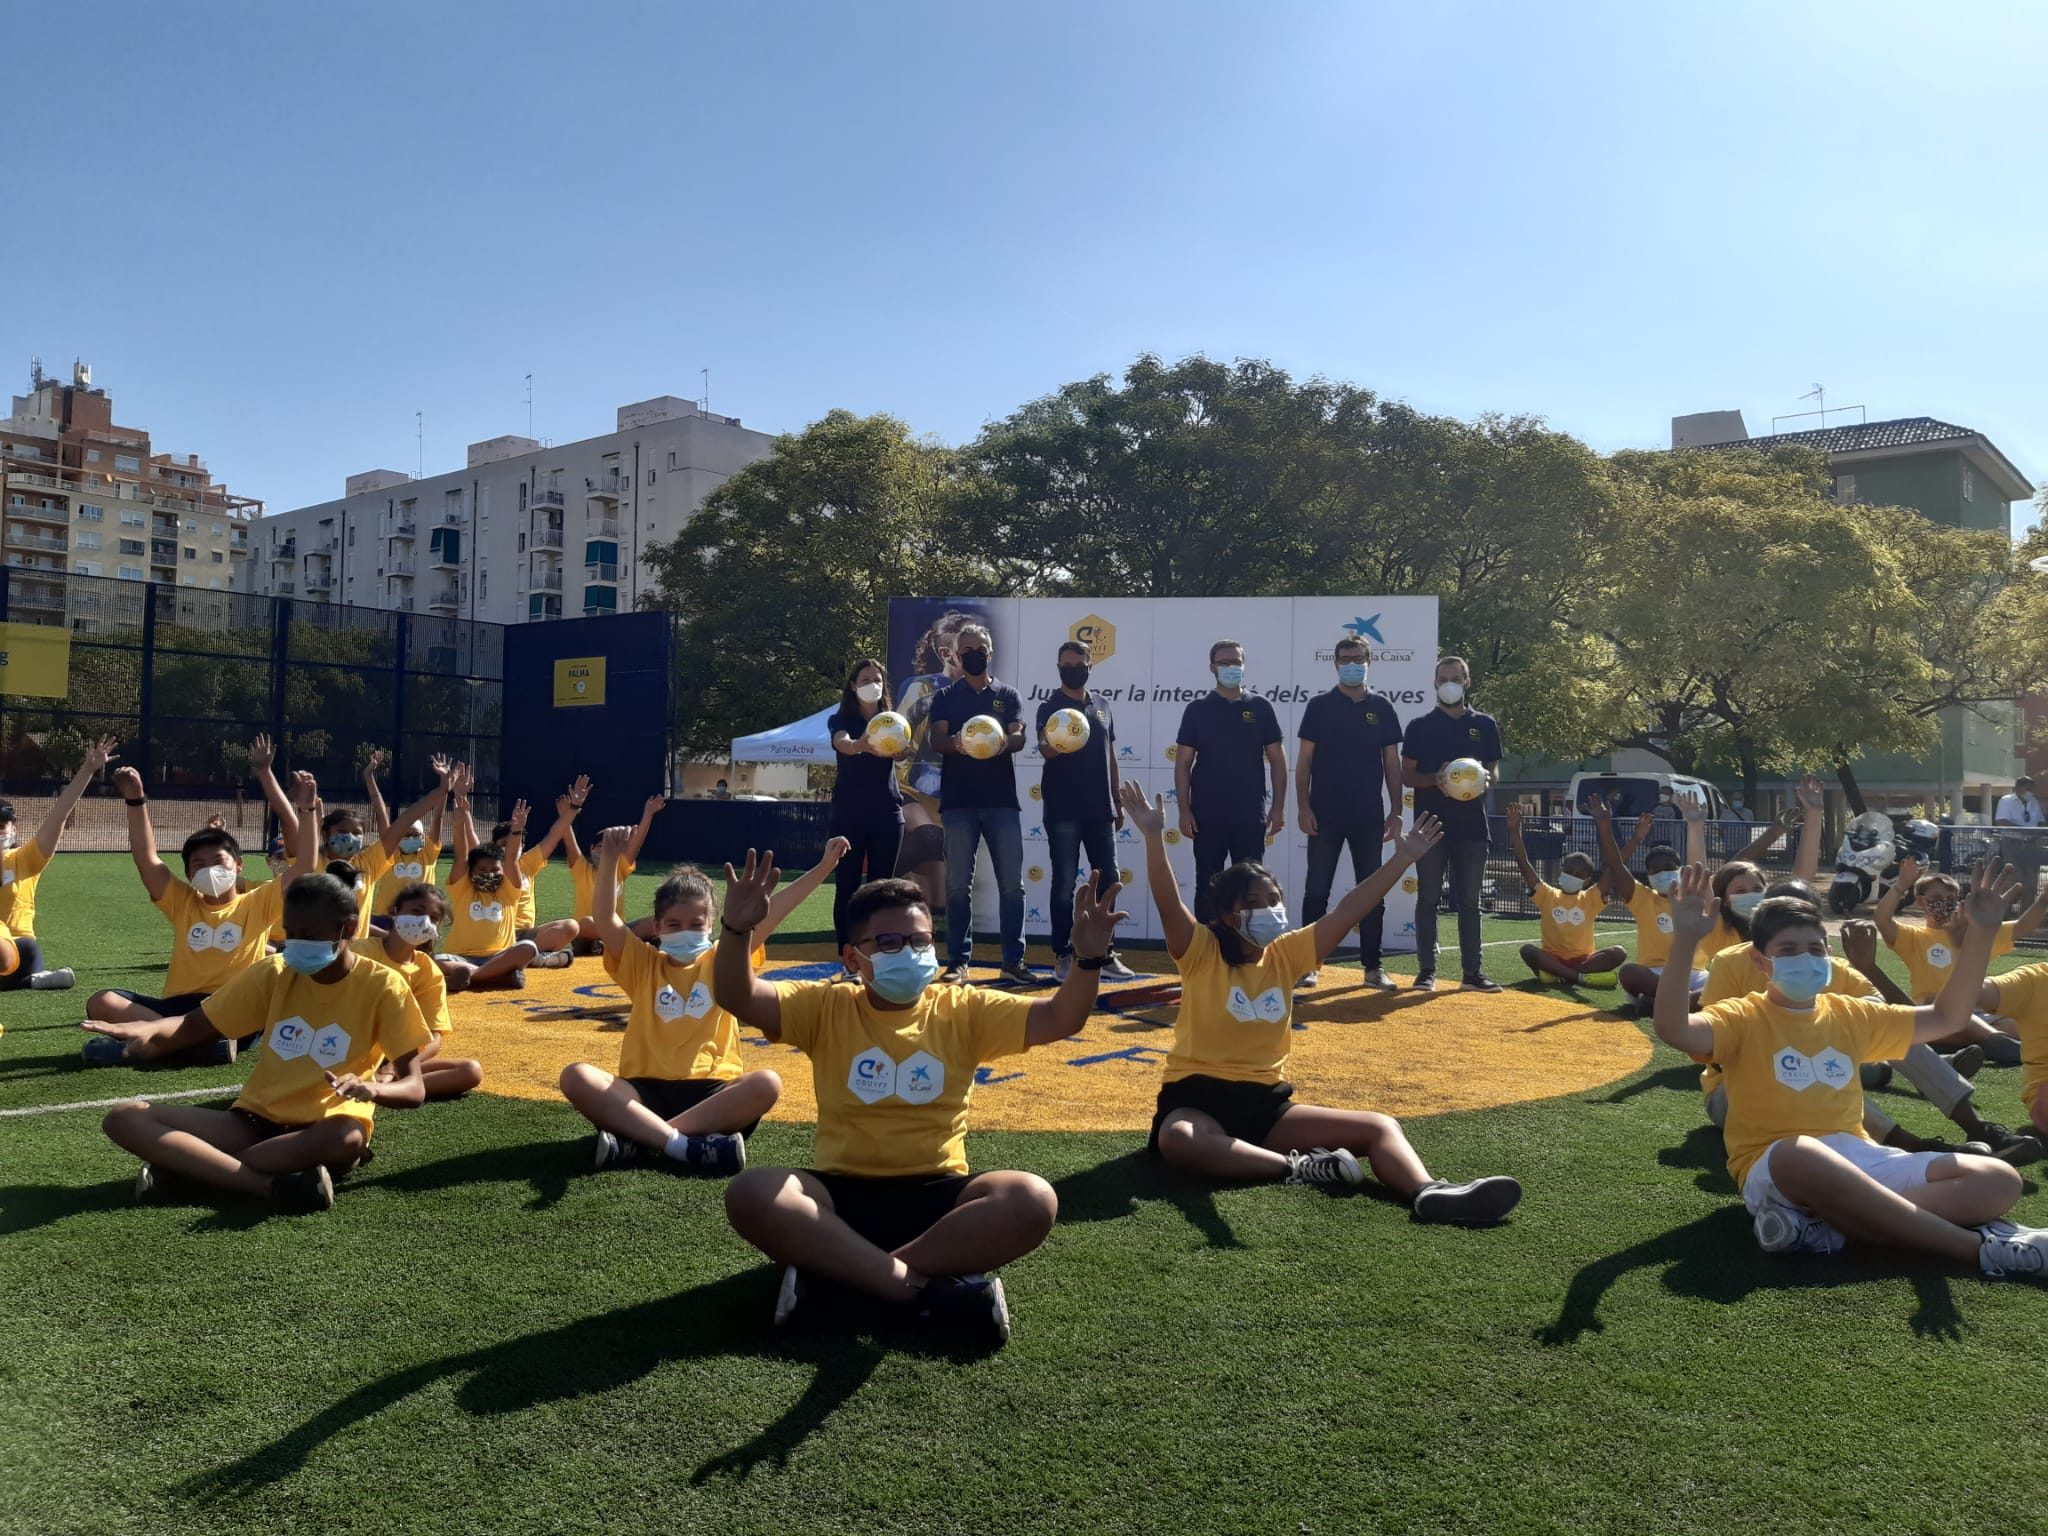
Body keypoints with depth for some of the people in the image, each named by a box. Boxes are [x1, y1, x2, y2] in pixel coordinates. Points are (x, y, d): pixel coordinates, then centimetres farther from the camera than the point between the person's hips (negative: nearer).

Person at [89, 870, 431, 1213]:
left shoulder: (383, 986, -9)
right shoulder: (272, 973, 3)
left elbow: (414, 1088, -11)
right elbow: (194, 1027, 4)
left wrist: (372, 1088, -35)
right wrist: (148, 1031, -20)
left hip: (324, 1133, -4)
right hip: (255, 1123, 5)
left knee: (348, 1138, -41)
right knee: (124, 1118, -16)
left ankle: (184, 1165, -25)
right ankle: (271, 1184, -33)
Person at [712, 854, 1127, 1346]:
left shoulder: (964, 1010, 6)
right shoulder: (825, 1007, 4)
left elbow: (1058, 1019, -3)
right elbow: (738, 999, -10)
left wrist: (1088, 959, -22)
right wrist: (737, 929, -30)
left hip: (937, 1194, 1)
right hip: (843, 1192, 0)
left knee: (1033, 1201, -30)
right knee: (750, 1194, -30)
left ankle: (832, 1272, -26)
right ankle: (923, 1286, -29)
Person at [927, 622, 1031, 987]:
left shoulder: (1008, 695, 11)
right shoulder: (946, 698, 9)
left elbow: (1019, 738, -2)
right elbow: (937, 739, -4)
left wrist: (1001, 741, -27)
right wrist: (955, 743, -29)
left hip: (1002, 801, 1)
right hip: (958, 802, -1)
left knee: (1012, 883, 0)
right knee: (958, 885, 0)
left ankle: (1013, 961, 6)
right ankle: (958, 962, 6)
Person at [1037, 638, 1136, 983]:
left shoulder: (1102, 707, 13)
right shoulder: (1050, 707, -3)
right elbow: (1045, 749, -21)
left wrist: (1117, 803, 14)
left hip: (1100, 810, 5)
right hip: (1063, 811, -5)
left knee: (1107, 881, 7)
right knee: (1064, 883, -2)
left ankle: (1104, 953, 17)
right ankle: (1063, 956, 5)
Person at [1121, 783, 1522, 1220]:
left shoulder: (1286, 955, 8)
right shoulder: (1201, 953, -7)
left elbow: (1347, 911, 4)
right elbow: (1168, 903, -24)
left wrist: (1403, 858, -3)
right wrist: (1155, 837, -39)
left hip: (1266, 1102, 5)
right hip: (1197, 1096, -5)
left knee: (1381, 1127, -12)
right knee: (1178, 1140, -42)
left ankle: (1427, 1192, -38)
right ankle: (1296, 1167, -33)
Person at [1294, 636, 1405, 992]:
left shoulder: (1382, 707, 6)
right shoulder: (1319, 706, 1)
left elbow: (1392, 763, 8)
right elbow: (1304, 761, 0)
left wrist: (1395, 811, 2)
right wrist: (1303, 807, -9)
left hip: (1369, 816, 2)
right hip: (1326, 815, -2)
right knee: (1317, 890, 2)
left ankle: (1373, 966, 13)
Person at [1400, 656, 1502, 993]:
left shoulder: (1485, 725, 9)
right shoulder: (1420, 726, 4)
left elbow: (1493, 772, 10)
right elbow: (1406, 775, 3)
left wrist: (1483, 778, -14)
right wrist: (1436, 780, -17)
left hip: (1472, 825, 1)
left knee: (1470, 901, 6)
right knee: (1428, 899, 1)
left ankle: (1474, 971, 10)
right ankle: (1426, 970, 6)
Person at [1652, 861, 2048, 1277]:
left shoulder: (1850, 1015, 19)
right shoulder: (1743, 1018, 0)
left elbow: (1944, 1016, 22)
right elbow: (1673, 1029, -20)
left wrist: (1981, 932, 13)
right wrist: (1684, 941, -31)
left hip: (1859, 1157, 7)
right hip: (1775, 1169, -7)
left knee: (2000, 1180, -10)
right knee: (1800, 1153, -43)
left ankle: (1825, 1227, -29)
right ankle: (1977, 1247, -32)